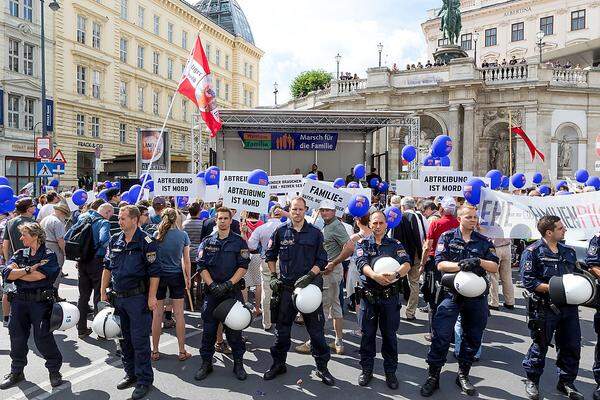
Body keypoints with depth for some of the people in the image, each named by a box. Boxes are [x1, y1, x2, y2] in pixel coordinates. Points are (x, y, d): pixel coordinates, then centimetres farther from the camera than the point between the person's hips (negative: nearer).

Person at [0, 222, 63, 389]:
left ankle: (54, 371, 15)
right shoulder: (19, 254, 10)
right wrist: (29, 269, -15)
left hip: (40, 302, -5)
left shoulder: (49, 255, -6)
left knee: (42, 337, -3)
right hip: (19, 300, 5)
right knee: (17, 336, 12)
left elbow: (38, 277, -18)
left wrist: (17, 273, -5)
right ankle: (17, 372, 30)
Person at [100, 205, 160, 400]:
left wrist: (151, 297, -15)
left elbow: (154, 272, -12)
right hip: (118, 297, 7)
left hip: (138, 298, -7)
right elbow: (107, 267, 17)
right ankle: (131, 374, 32)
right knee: (125, 339, 17)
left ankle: (144, 380, 12)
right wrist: (103, 291, 13)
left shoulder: (146, 242, -12)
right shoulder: (115, 241, 8)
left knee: (140, 340, -1)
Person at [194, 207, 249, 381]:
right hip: (211, 290, 2)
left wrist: (228, 284, -14)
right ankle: (206, 363, 21)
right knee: (208, 329, 7)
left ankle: (238, 363, 18)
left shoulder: (239, 242, 2)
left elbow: (243, 267, -4)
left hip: (233, 291, -2)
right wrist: (213, 285, -12)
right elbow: (202, 266, 2)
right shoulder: (207, 242, 7)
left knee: (234, 329, 4)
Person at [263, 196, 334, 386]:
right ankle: (278, 363, 28)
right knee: (282, 328, 11)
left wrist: (309, 276, -13)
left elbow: (322, 260, 1)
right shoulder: (280, 231, 4)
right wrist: (273, 276, 4)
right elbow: (270, 255, 14)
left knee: (316, 328, 4)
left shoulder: (315, 233, 1)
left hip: (310, 286, -1)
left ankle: (322, 366, 19)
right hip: (286, 286, 1)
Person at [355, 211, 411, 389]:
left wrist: (396, 274, -34)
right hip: (369, 295, 0)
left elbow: (407, 264, -12)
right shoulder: (363, 244, 4)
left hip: (390, 296, 0)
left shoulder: (395, 244, 4)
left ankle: (390, 371, 25)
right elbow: (362, 264, -14)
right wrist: (375, 276, -34)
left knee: (389, 334, 10)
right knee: (367, 334, 9)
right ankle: (366, 370, 24)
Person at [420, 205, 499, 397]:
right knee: (440, 336, -6)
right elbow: (440, 264, -10)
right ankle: (433, 377, 8)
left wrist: (478, 261, -19)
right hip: (451, 293, -3)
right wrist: (461, 265, -25)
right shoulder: (447, 237, 0)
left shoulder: (484, 241, 7)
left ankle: (463, 375, 31)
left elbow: (495, 267, -1)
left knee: (472, 337, 13)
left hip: (476, 296, 3)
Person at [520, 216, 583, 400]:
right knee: (540, 346, 6)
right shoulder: (533, 252, -9)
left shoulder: (568, 252, 12)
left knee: (572, 346, 12)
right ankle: (532, 380, 25)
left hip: (569, 307, 6)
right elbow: (528, 281, -16)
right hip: (545, 307, -6)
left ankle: (566, 381, 31)